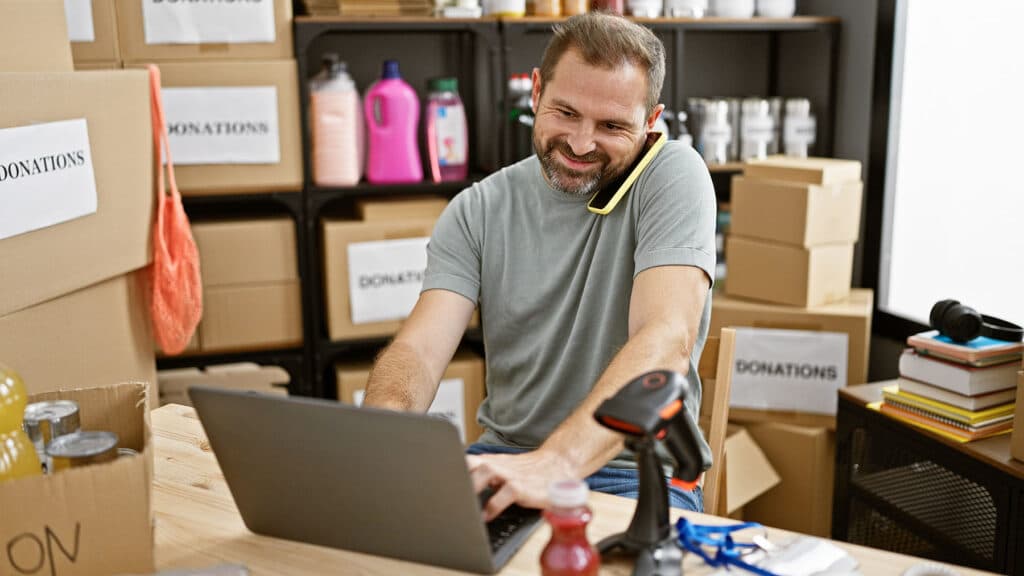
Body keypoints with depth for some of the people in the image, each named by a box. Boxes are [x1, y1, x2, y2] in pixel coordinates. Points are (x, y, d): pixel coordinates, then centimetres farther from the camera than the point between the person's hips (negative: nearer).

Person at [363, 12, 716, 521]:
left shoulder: (673, 176, -9)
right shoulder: (477, 211, 3)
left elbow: (667, 340, -24)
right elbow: (420, 345, -8)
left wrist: (554, 463, -39)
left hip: (634, 469, -4)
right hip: (501, 458, 4)